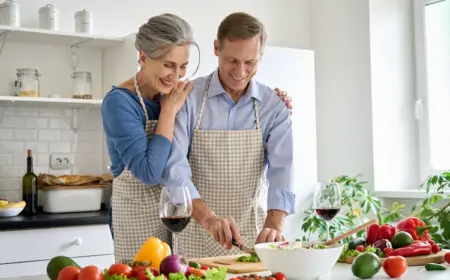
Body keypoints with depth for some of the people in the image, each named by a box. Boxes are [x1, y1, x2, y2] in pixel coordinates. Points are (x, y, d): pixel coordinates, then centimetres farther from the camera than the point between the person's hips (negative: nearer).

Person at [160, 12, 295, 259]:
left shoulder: (274, 106, -4)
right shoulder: (188, 98, -10)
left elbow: (281, 168, -13)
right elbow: (173, 166, -18)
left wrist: (273, 225, -30)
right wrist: (207, 217, -32)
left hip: (252, 235, 2)